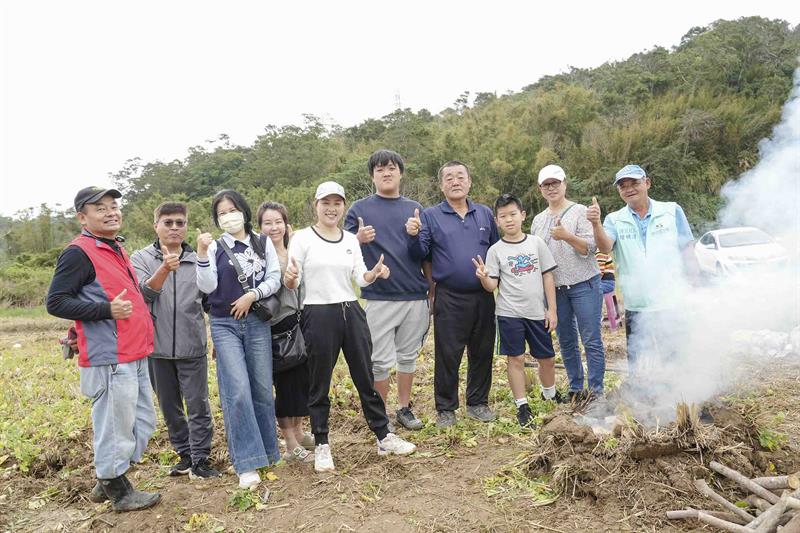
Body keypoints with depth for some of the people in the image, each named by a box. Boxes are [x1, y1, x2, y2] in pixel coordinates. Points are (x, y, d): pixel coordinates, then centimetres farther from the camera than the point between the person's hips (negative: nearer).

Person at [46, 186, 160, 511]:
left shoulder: (116, 249, 16)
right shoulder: (78, 253, -11)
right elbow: (55, 302, -15)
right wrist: (106, 310, -22)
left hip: (134, 356, 10)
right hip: (109, 360, -10)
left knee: (143, 422, 17)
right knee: (114, 427, 2)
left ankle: (108, 482, 31)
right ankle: (118, 492, 19)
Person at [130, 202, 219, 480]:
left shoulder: (198, 260, 4)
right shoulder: (141, 258, 2)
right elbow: (144, 293, -14)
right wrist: (164, 270, -31)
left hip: (192, 345, -1)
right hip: (157, 346, 1)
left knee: (198, 405, 0)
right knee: (170, 407, 13)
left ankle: (200, 458, 12)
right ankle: (185, 454, 28)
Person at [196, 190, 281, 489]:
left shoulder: (263, 243, 6)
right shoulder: (214, 247, 1)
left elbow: (275, 279, 3)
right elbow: (207, 287, -8)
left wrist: (252, 294, -12)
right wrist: (201, 254, -19)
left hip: (257, 322, 2)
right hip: (225, 325, -2)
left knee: (263, 389, 7)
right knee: (238, 391, -11)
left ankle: (268, 450, 25)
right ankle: (247, 463, -7)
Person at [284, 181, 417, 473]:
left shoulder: (351, 240, 10)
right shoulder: (302, 238, -4)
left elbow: (361, 278, 5)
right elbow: (292, 284, -6)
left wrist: (375, 273, -17)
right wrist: (289, 279, -29)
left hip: (352, 312, 4)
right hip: (318, 316, -4)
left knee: (366, 378, 11)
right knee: (320, 384, 6)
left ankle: (384, 437, 23)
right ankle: (321, 446, 20)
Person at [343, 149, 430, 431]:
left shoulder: (415, 208, 11)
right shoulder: (359, 209, 3)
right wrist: (359, 238, -20)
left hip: (415, 296, 3)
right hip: (379, 298, -3)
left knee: (408, 356, 12)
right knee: (381, 360, 3)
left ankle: (404, 408, 27)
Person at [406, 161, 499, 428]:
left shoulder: (485, 213, 11)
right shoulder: (430, 216, 2)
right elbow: (420, 253, -3)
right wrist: (414, 235, -22)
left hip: (483, 297, 3)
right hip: (449, 299, -3)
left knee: (482, 352, 11)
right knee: (447, 355, 2)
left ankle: (478, 403, 27)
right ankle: (445, 408, 16)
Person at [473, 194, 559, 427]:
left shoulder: (536, 243, 2)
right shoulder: (495, 250, -2)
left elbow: (548, 277, 5)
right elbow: (492, 286, -4)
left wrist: (552, 309, 1)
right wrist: (483, 278, -27)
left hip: (537, 312, 2)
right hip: (510, 313, -2)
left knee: (547, 357, 12)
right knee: (516, 358, 2)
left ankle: (550, 395, 39)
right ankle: (522, 406, 16)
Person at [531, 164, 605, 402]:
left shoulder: (580, 211, -1)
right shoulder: (538, 220, 14)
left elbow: (591, 248, -9)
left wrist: (567, 236, -23)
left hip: (583, 285, -5)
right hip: (555, 289, 5)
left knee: (591, 341, -3)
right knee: (566, 342, 11)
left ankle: (595, 390, 6)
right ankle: (576, 389, 22)